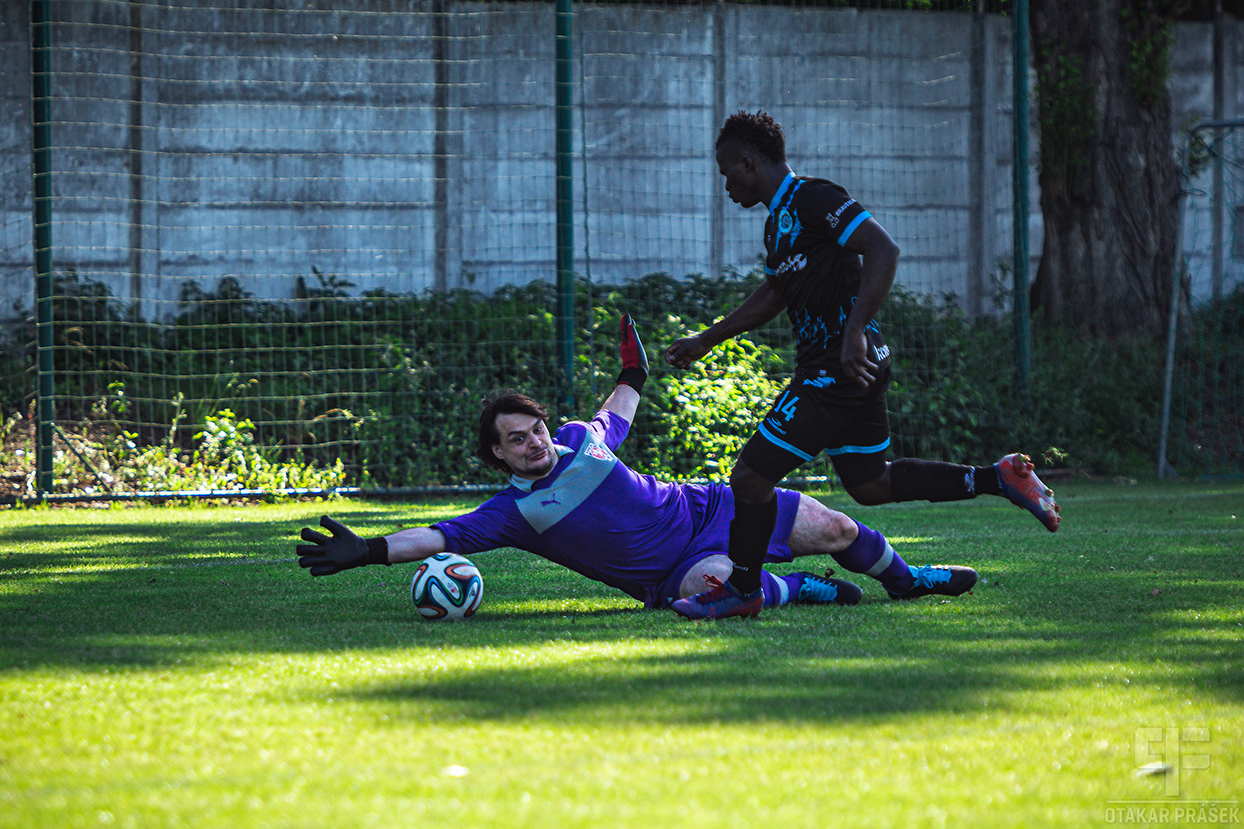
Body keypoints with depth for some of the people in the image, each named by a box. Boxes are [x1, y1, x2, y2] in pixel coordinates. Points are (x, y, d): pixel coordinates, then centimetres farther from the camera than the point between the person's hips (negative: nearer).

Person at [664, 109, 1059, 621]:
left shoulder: (811, 200, -15)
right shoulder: (780, 218, 16)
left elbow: (883, 251, -25)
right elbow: (771, 296, 30)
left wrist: (854, 332, -33)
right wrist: (705, 342, 32)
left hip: (841, 368, -10)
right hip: (852, 369, 10)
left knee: (751, 477, -7)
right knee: (870, 484, 19)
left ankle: (740, 592, 7)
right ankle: (999, 478, 19)